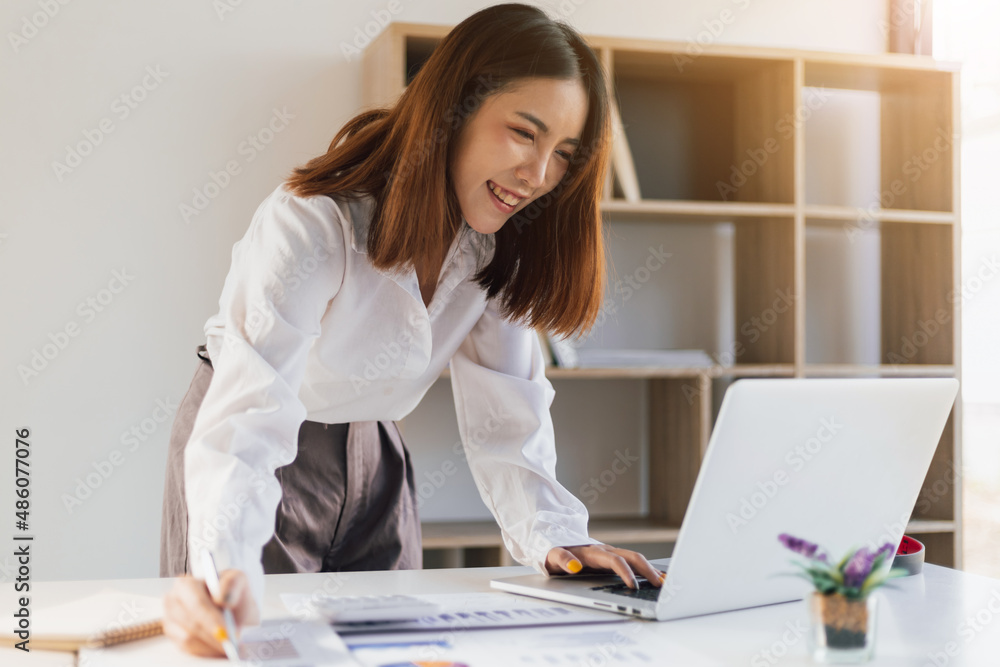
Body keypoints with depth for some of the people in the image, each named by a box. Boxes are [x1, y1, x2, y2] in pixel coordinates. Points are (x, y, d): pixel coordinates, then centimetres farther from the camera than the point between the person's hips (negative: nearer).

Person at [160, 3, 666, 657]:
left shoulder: (501, 246, -13)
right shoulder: (312, 227, -32)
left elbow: (506, 412, -13)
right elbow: (249, 419, -42)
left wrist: (552, 535, -29)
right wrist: (227, 572, -58)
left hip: (373, 455, 5)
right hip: (268, 456, -5)